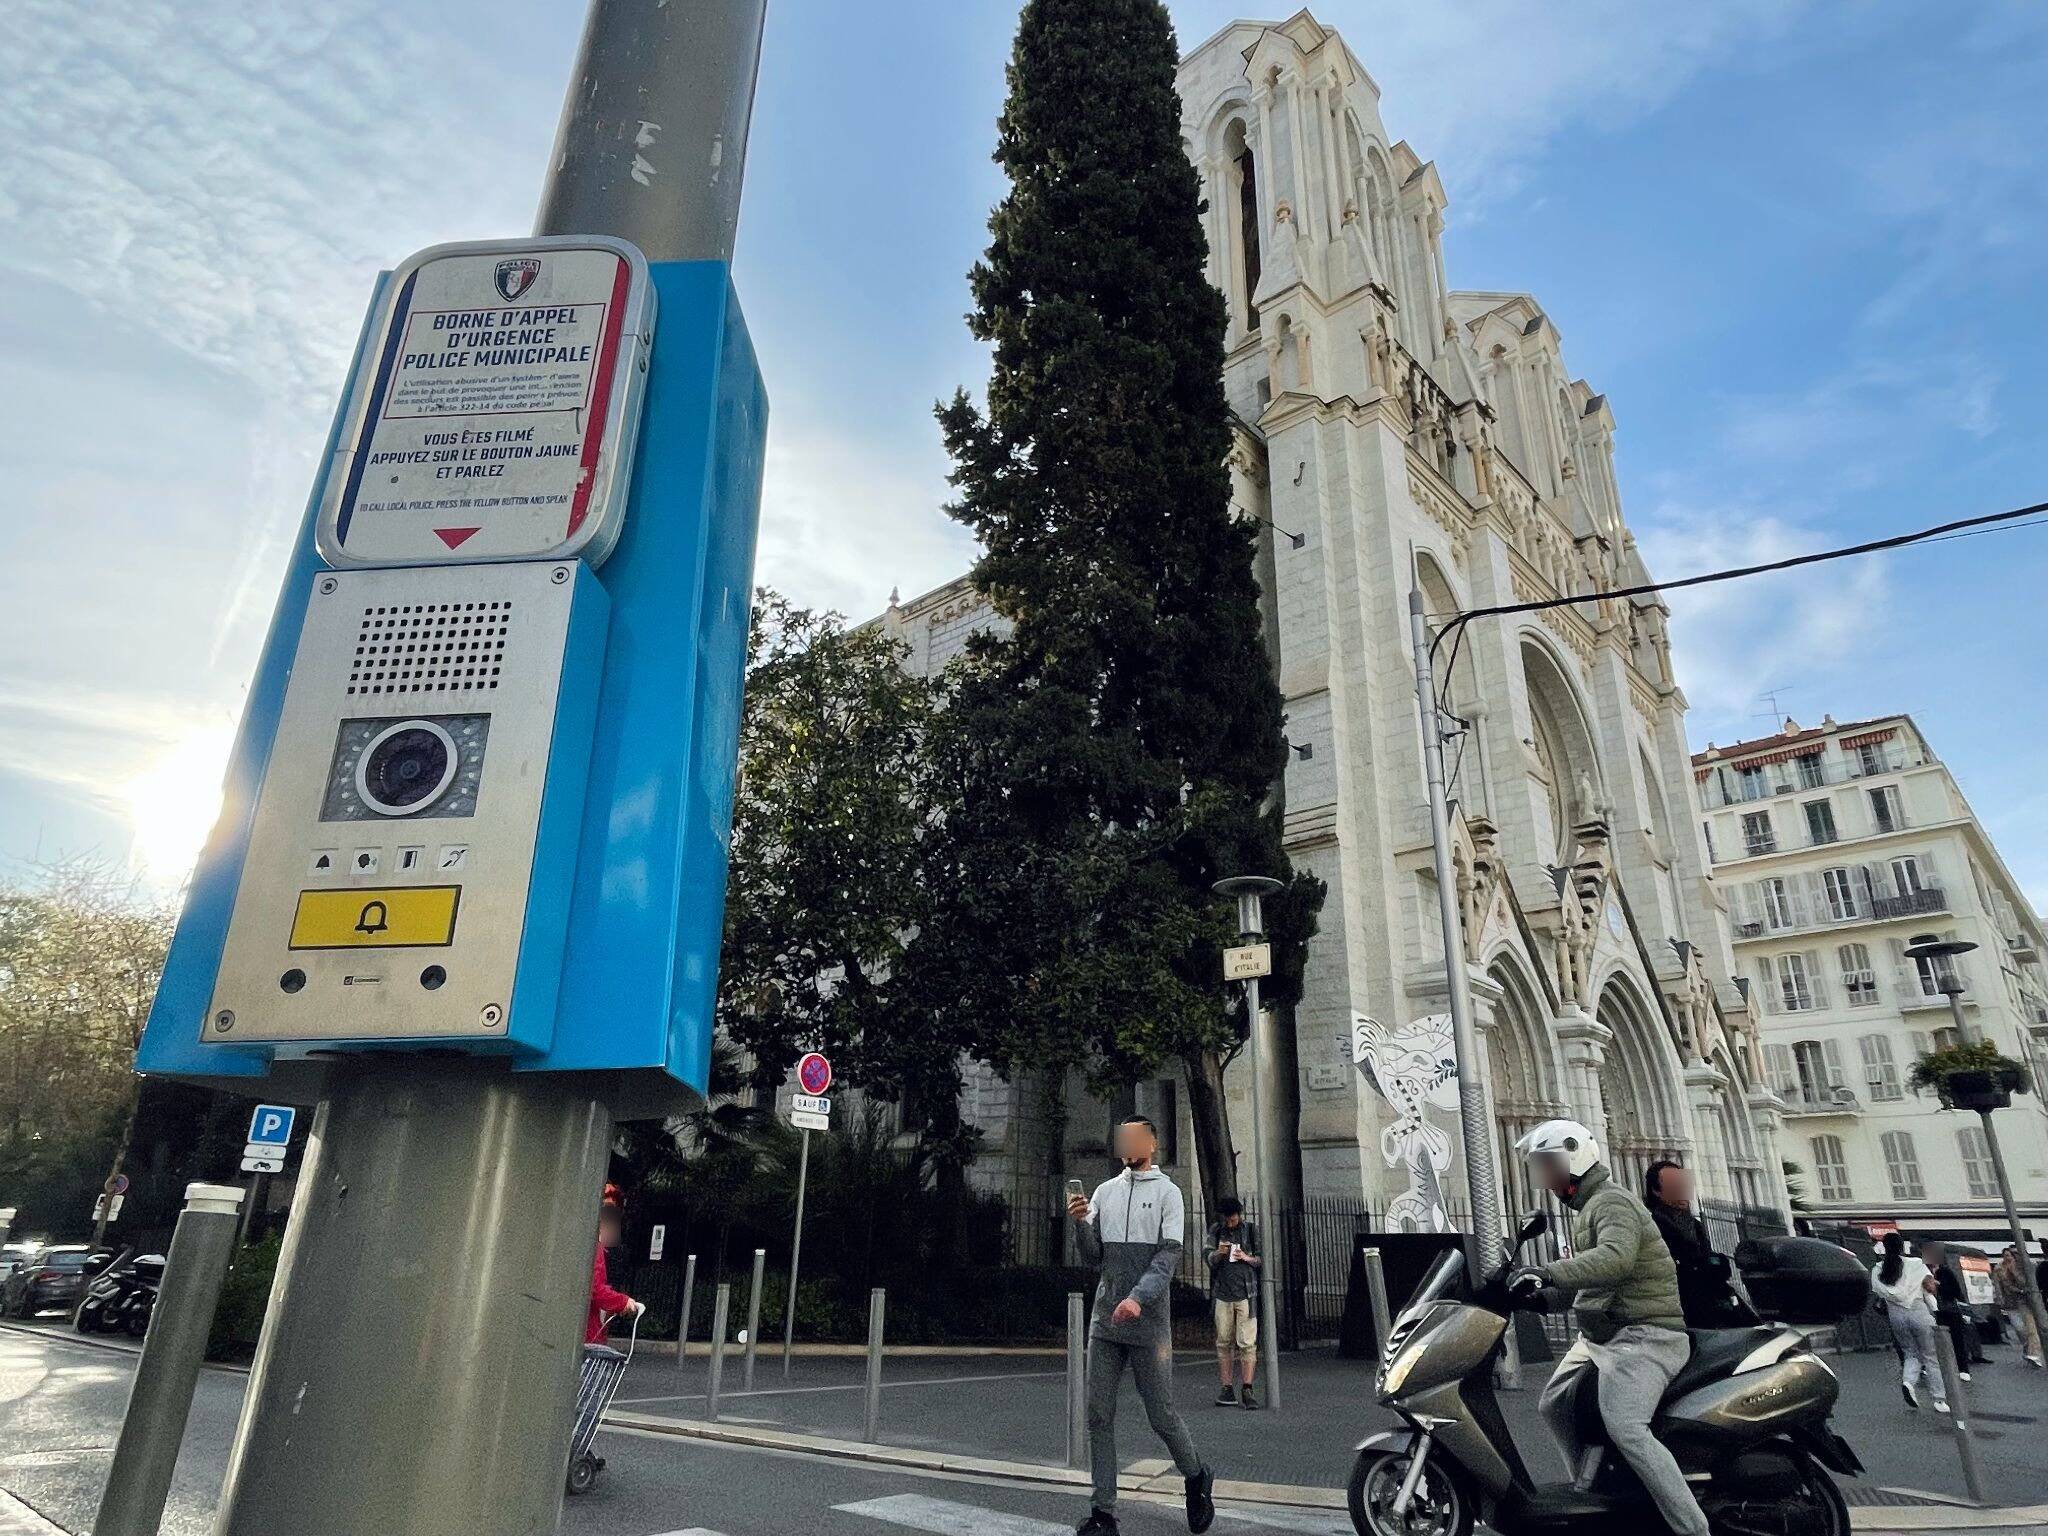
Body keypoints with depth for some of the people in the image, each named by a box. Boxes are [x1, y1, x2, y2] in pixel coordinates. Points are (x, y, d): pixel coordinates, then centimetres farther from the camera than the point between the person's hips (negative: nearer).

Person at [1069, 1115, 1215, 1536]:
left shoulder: (1167, 1192, 0)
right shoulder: (1105, 1191, 12)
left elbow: (1168, 1256, -11)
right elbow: (1094, 1258, 10)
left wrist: (1139, 1298, -26)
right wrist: (1080, 1223, -10)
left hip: (1148, 1322, -4)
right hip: (1105, 1320, 4)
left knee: (1162, 1415, 5)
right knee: (1099, 1417, 2)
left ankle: (1196, 1479, 31)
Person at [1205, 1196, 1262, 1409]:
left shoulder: (1251, 1230, 3)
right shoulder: (1215, 1231, 9)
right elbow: (1209, 1260, 8)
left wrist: (1247, 1258, -12)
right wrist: (1217, 1254, -14)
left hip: (1246, 1293, -2)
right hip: (1222, 1293, 2)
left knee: (1247, 1342, -7)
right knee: (1223, 1342, 4)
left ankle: (1246, 1390, -4)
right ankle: (1228, 1389, 10)